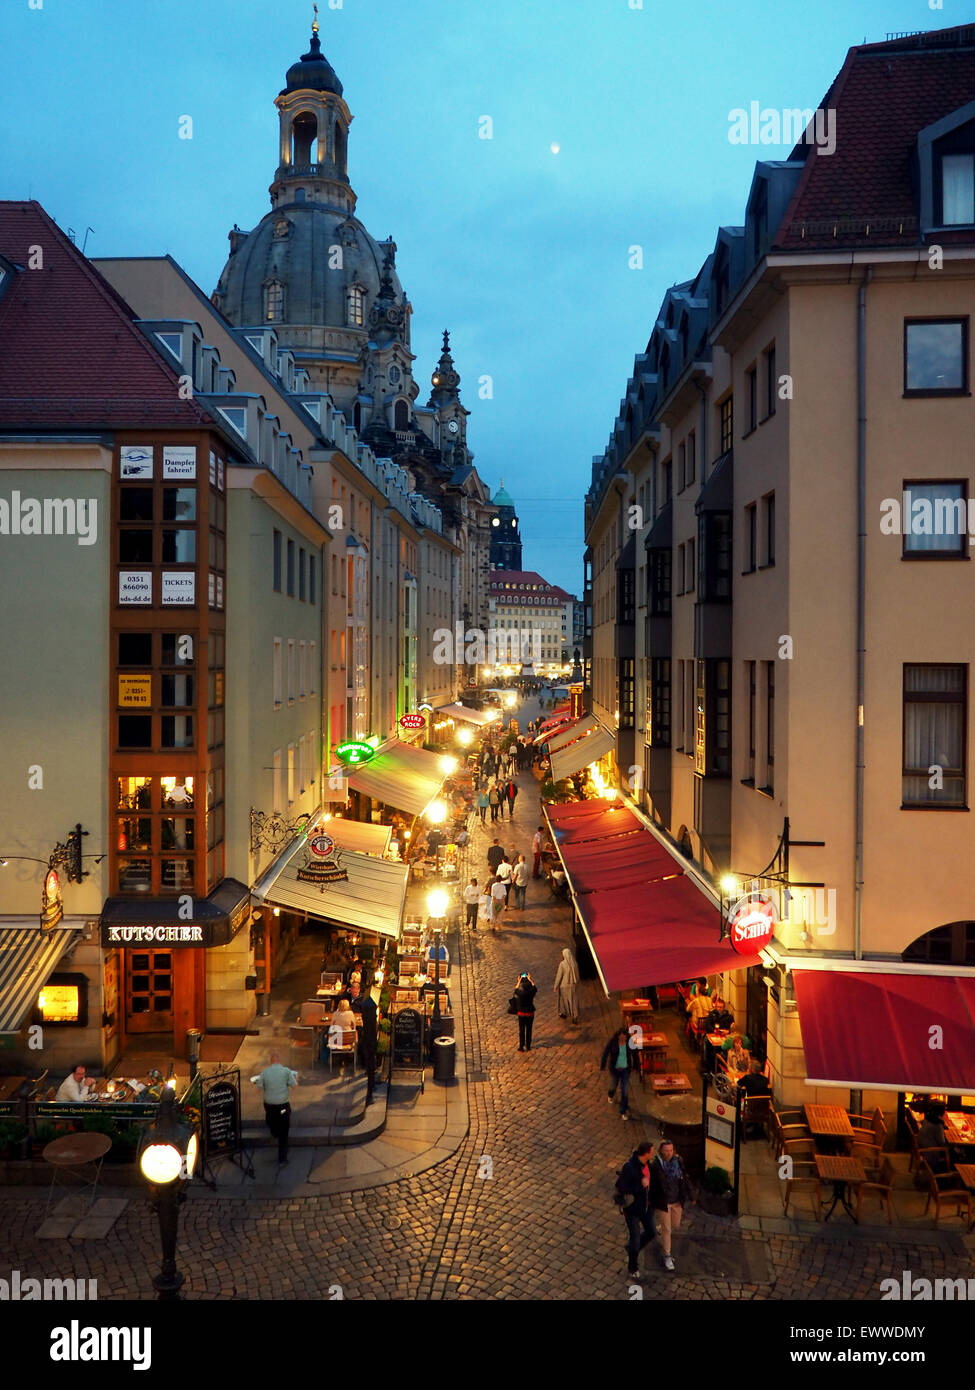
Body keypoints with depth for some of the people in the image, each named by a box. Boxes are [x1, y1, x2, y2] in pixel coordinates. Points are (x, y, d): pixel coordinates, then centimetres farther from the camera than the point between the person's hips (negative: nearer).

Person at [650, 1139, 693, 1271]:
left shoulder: (677, 1161, -8)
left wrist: (690, 1196, 8)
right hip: (662, 1202, -5)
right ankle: (667, 1256, 21)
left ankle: (659, 1230, 49)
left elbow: (684, 1179, 3)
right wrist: (651, 1201, -12)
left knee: (675, 1226, 20)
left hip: (677, 1201, 5)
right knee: (666, 1230, 3)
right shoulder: (655, 1166, -21)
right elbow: (651, 1185, -14)